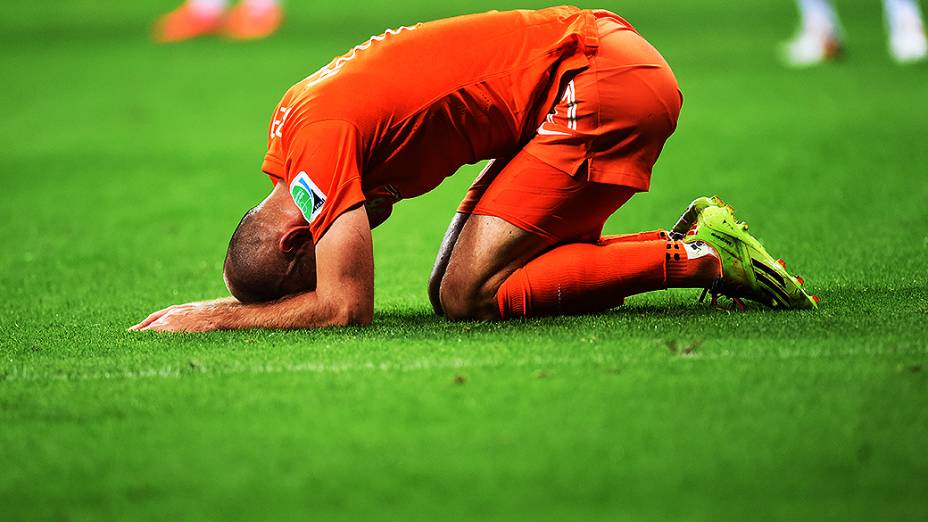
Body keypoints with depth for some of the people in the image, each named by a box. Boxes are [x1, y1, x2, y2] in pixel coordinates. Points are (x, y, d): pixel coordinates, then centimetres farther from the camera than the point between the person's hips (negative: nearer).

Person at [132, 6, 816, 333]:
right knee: (456, 284, 5)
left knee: (469, 294, -15)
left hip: (604, 80, -10)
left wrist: (224, 315, -9)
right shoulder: (291, 118, 8)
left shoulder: (323, 137, -19)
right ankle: (692, 238, 7)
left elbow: (345, 307, -18)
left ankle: (700, 258, -10)